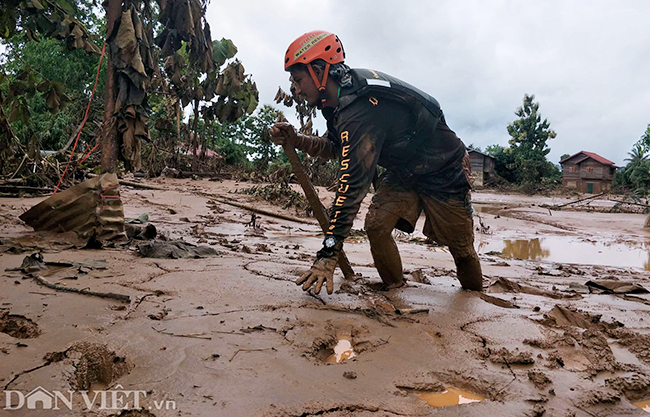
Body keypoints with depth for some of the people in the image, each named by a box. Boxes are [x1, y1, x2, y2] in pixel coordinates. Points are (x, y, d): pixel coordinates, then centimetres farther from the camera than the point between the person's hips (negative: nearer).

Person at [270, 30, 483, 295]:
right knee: (376, 225, -10)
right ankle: (395, 291, 8)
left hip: (444, 168, -8)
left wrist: (328, 254, -39)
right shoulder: (343, 95, -5)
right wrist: (296, 140, -10)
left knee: (459, 242, 4)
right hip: (405, 171, 8)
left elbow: (352, 184, -40)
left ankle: (476, 297, 31)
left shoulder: (360, 110, -34)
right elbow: (337, 148, 7)